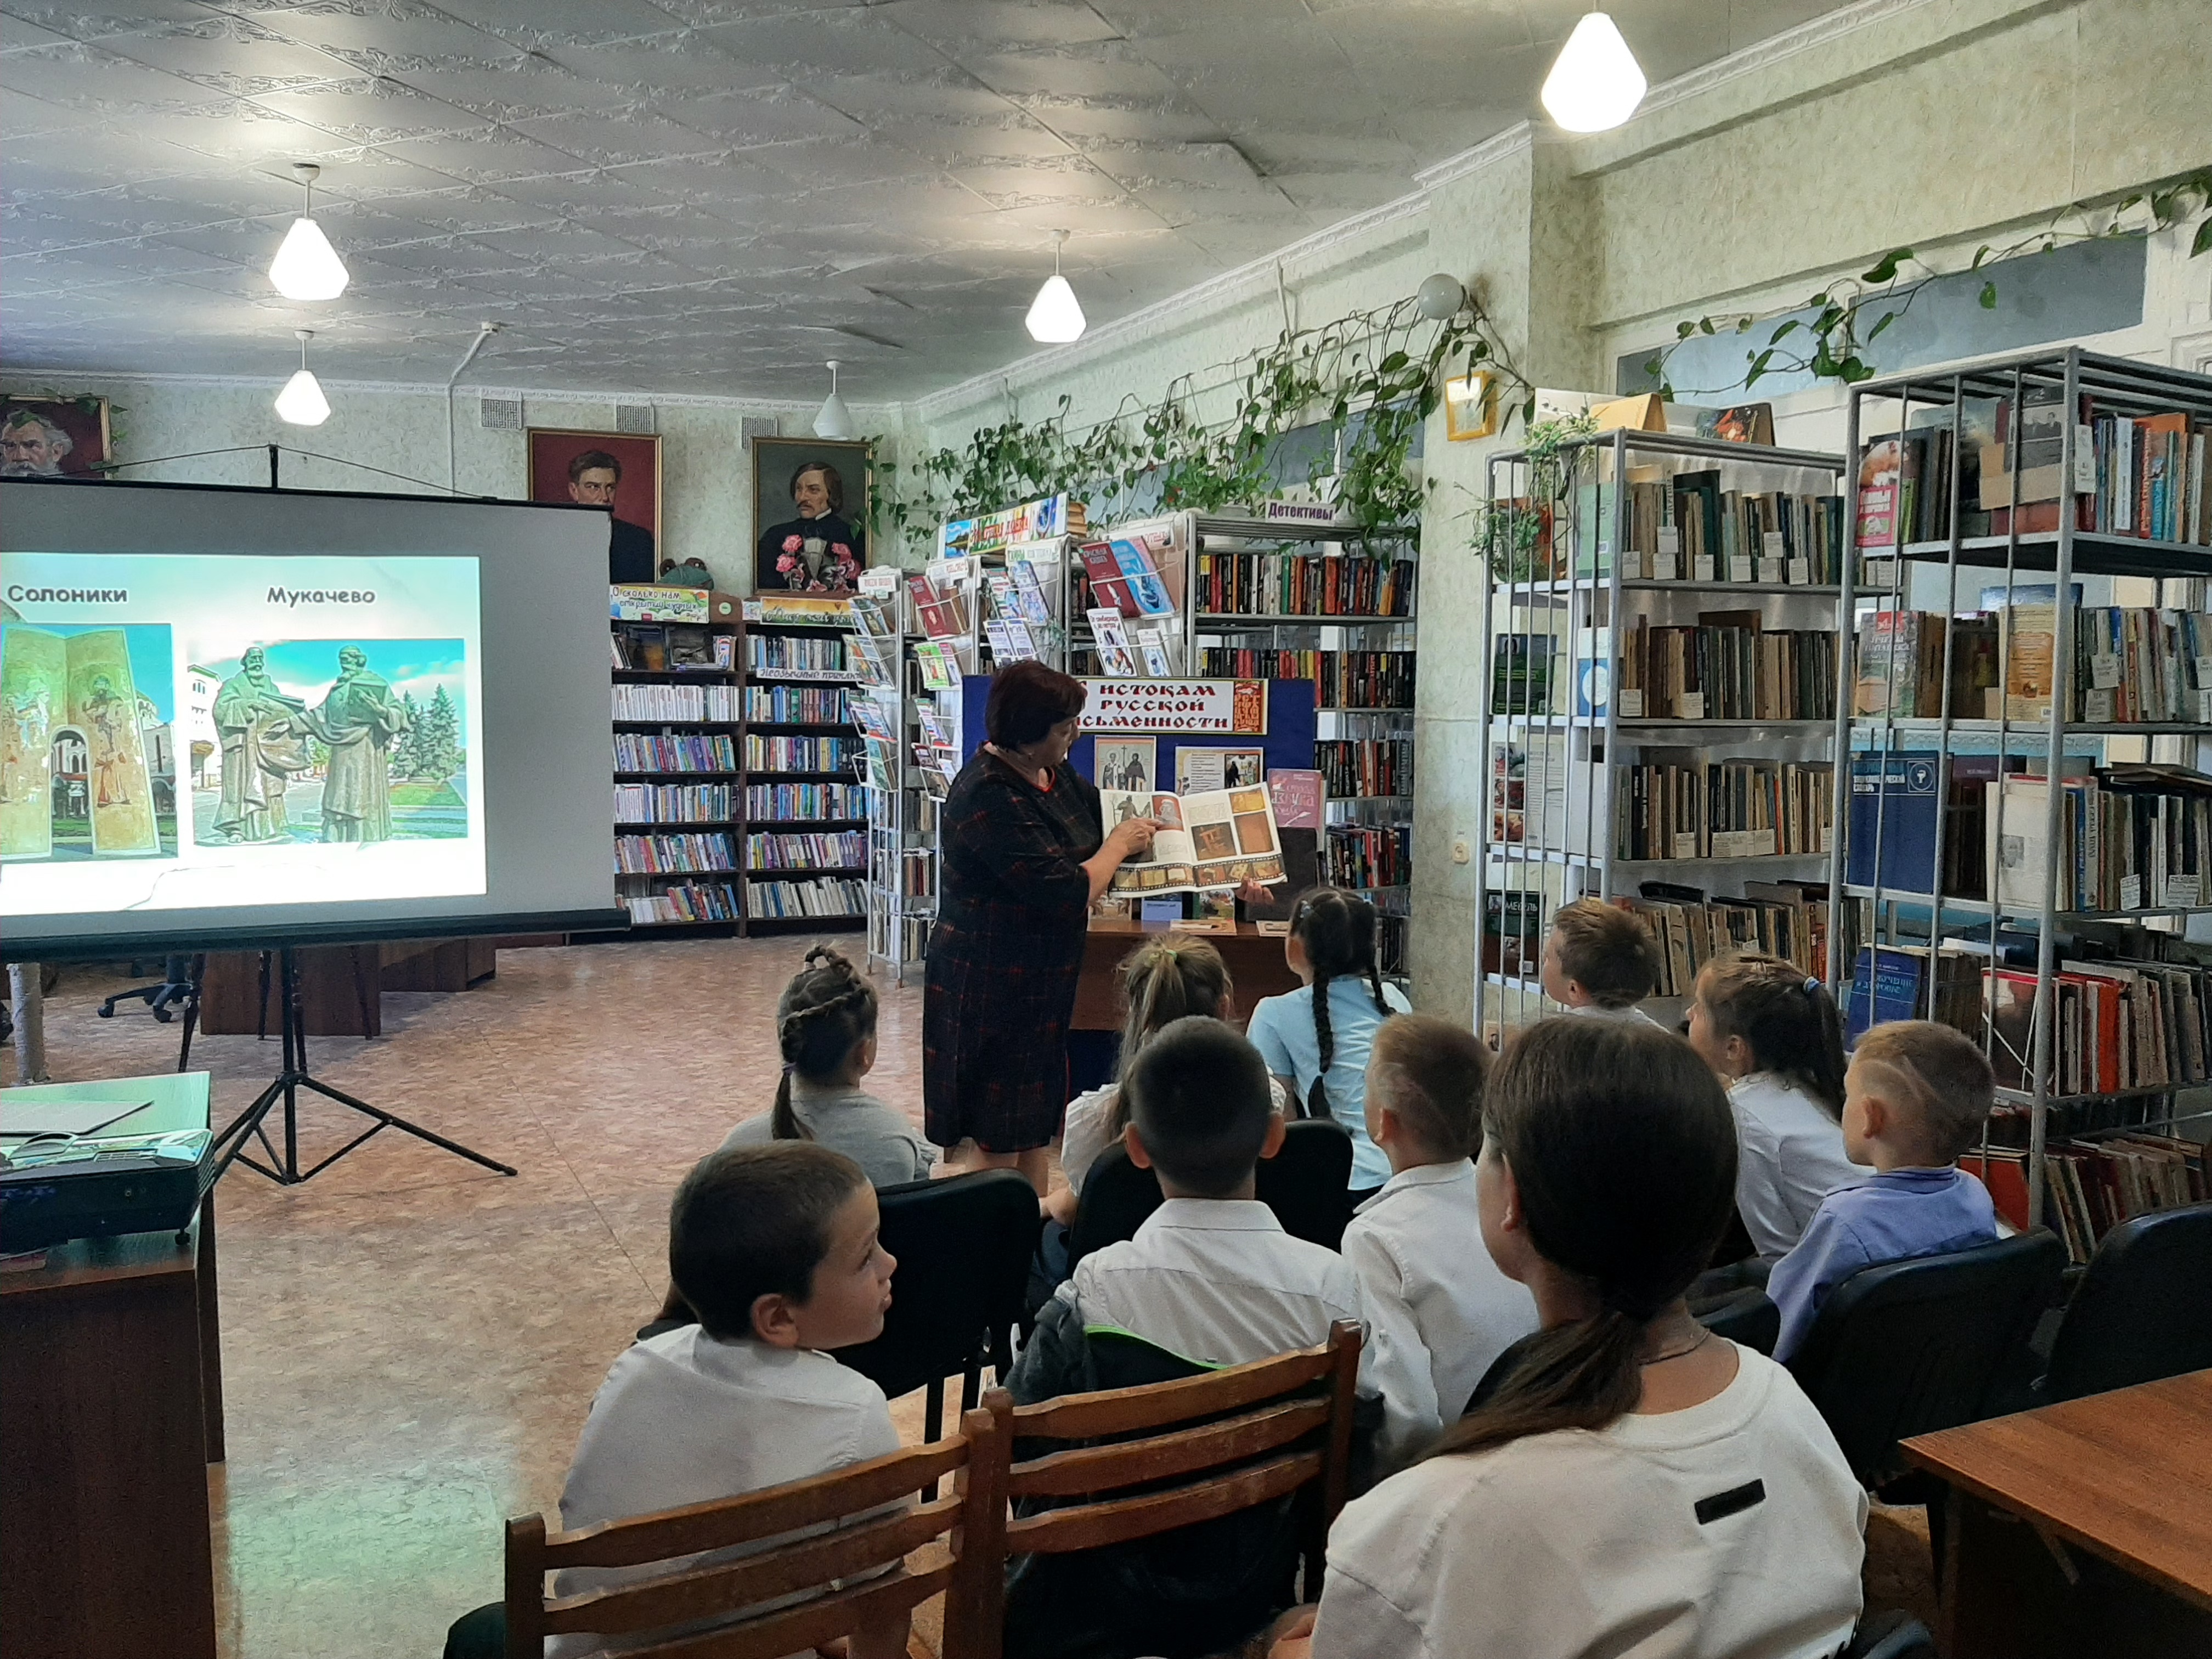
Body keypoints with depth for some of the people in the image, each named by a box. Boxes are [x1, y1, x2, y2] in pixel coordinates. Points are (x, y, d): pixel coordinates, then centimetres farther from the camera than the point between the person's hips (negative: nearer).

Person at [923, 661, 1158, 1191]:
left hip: (1042, 982, 9)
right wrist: (1120, 844, -10)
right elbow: (1068, 893, -25)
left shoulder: (1056, 774, 4)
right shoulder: (989, 797, -24)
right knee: (999, 1144, 1)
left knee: (1035, 1125, 17)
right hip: (990, 986, -9)